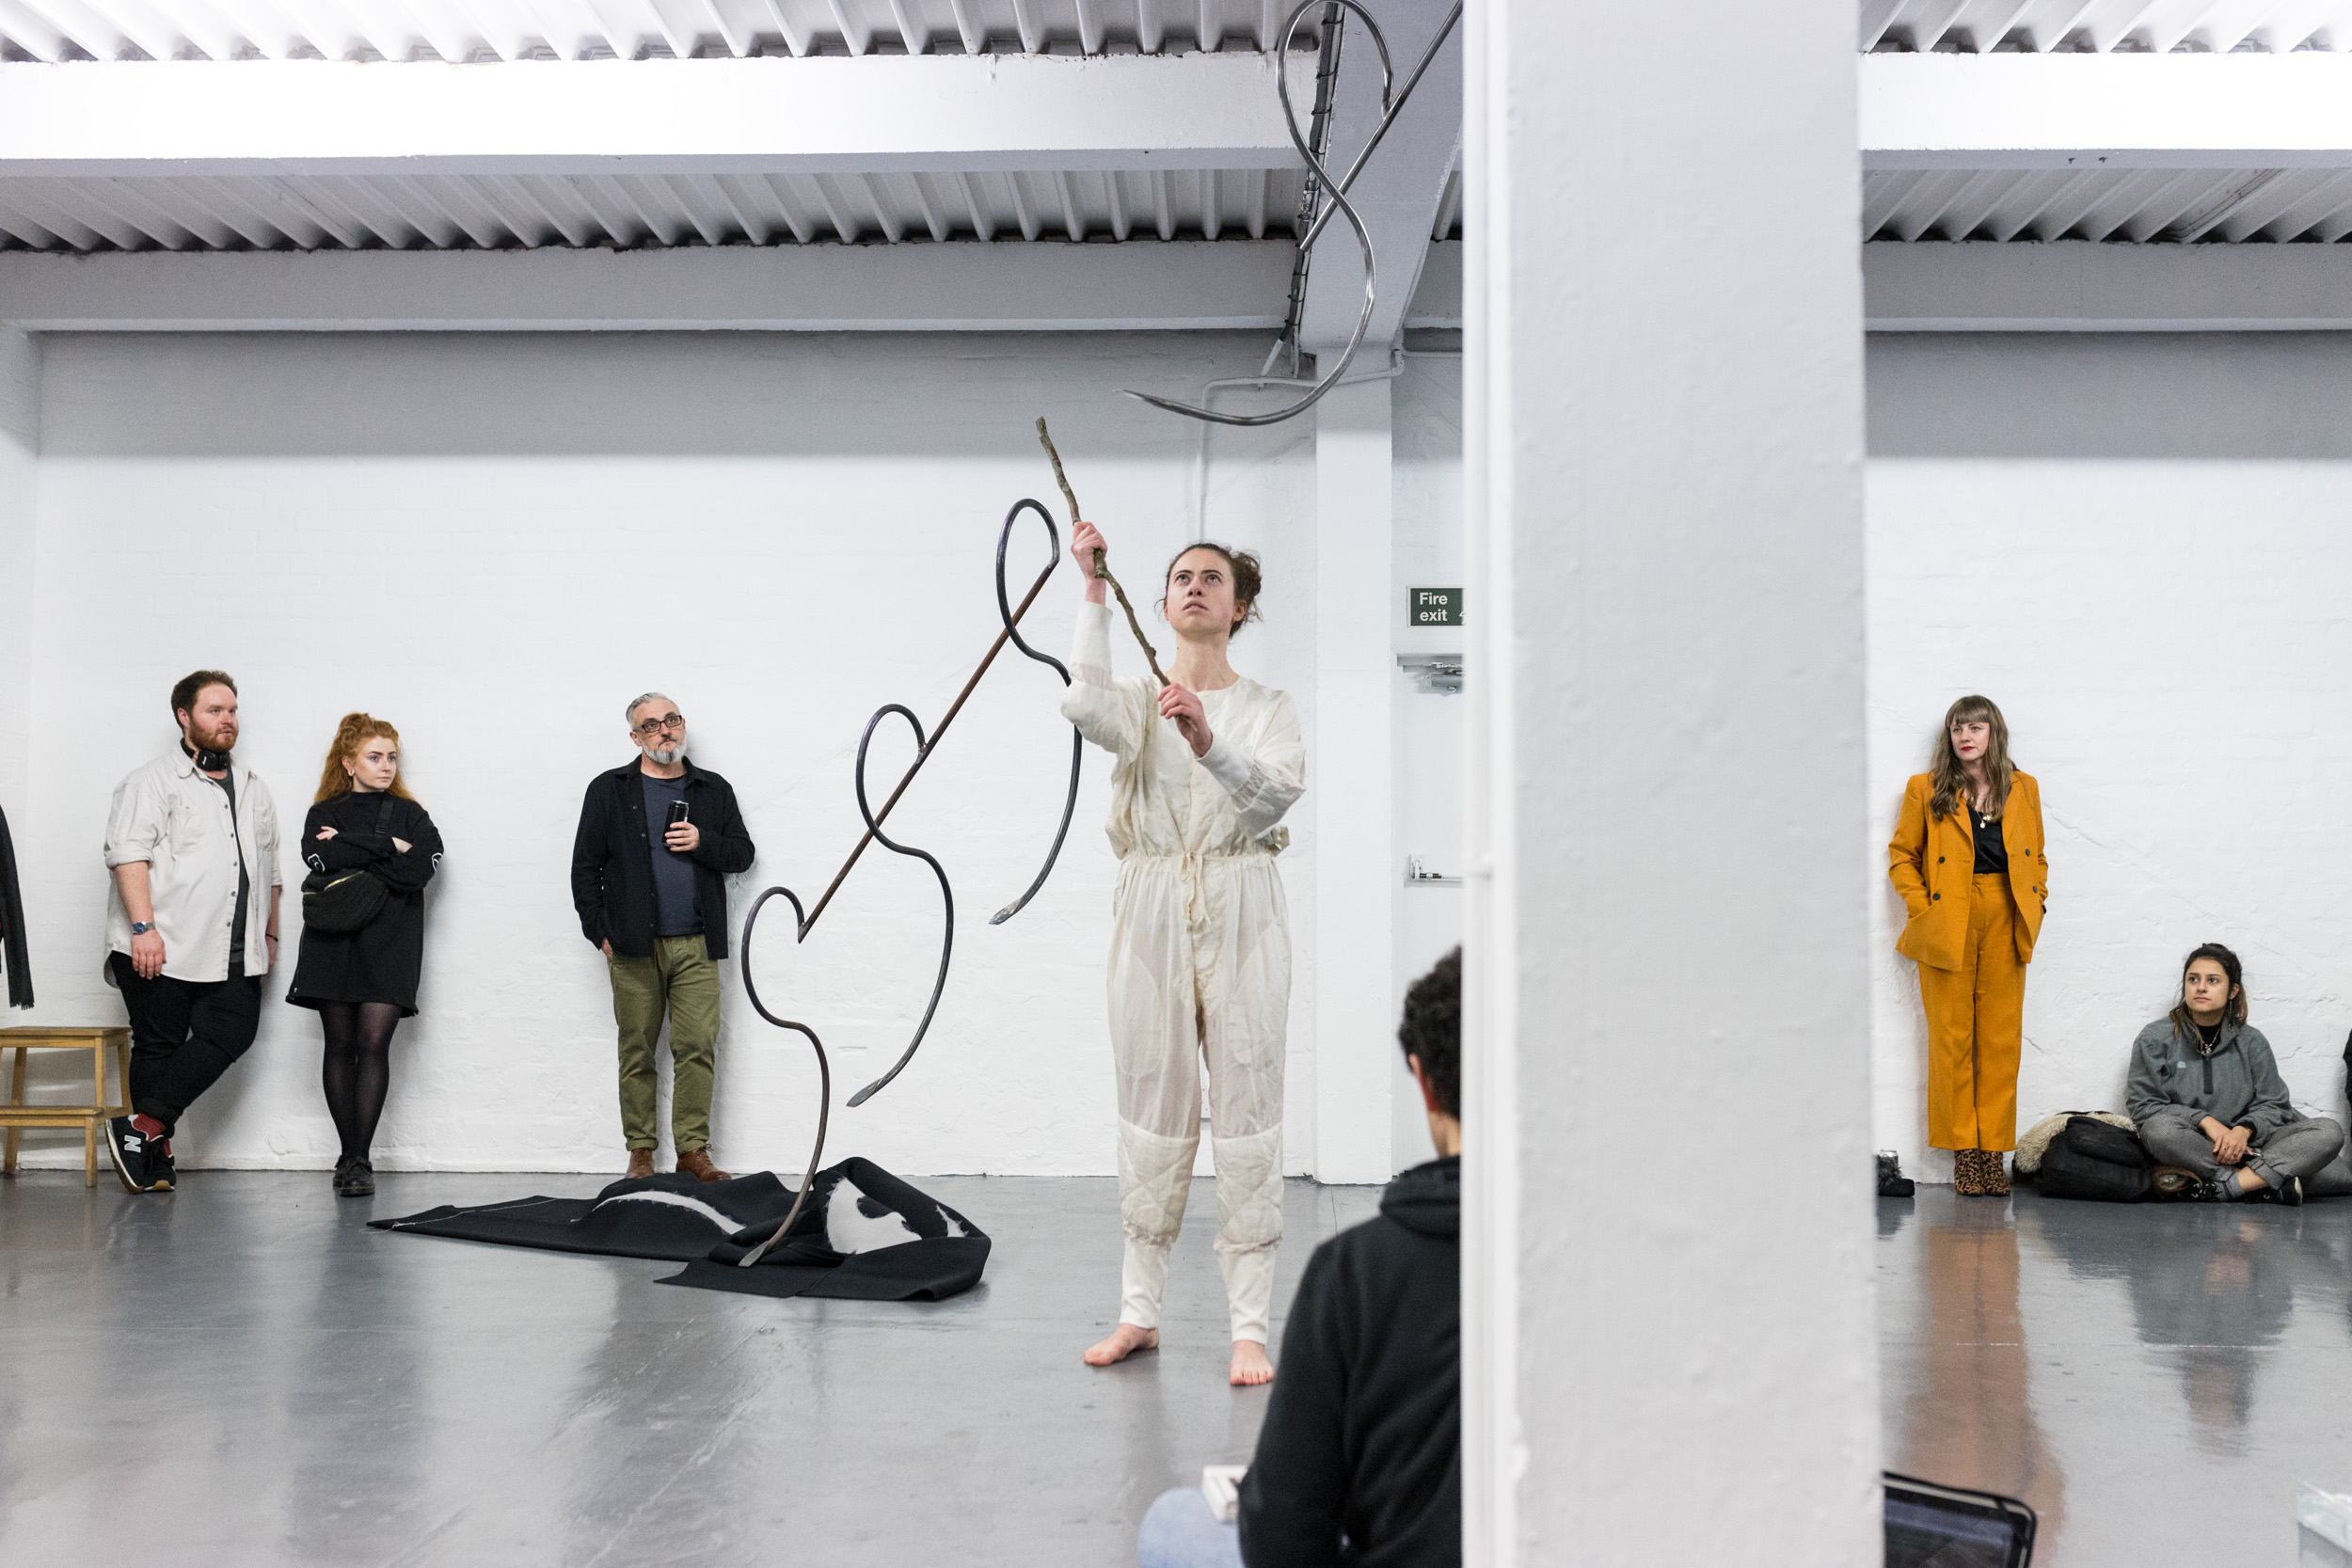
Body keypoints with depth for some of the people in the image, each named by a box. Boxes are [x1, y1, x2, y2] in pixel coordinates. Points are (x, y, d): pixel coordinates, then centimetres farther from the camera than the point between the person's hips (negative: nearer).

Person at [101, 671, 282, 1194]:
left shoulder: (255, 792, 21)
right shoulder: (152, 782, 2)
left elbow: (268, 870, 26)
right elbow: (129, 855, -9)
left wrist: (270, 934, 21)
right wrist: (143, 926, -19)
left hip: (234, 955, 5)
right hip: (160, 949, -5)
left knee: (231, 1034, -9)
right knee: (158, 1046, 1)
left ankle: (145, 1124, -6)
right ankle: (155, 1152, 7)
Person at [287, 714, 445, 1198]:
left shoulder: (410, 814, 14)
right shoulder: (325, 813, 13)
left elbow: (422, 866, -7)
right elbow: (320, 858, -11)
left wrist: (353, 850, -7)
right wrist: (387, 847, -8)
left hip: (390, 944, -1)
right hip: (334, 942, 1)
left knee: (374, 1043, -10)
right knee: (340, 1044, 1)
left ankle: (360, 1160, -9)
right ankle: (348, 1155, 8)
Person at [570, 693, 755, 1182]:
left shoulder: (714, 790, 13)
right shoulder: (609, 790, 8)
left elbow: (742, 854, 14)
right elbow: (585, 866, 7)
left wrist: (702, 843, -6)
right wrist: (600, 933, 1)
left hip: (697, 945, 1)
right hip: (634, 945, -1)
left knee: (698, 1047, -4)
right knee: (637, 1051, 3)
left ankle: (693, 1150, 3)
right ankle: (640, 1151, 11)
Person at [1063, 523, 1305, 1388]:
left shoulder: (1269, 707, 7)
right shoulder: (1140, 703, 9)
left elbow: (1276, 793, -14)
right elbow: (1083, 704, -17)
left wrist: (1209, 744, -33)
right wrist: (1092, 588, -17)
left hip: (1240, 914, -1)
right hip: (1152, 910, 1)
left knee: (1246, 1109, -3)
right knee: (1152, 1107, 6)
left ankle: (1250, 1325, 2)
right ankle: (1139, 1311, 17)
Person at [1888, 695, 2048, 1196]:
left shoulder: (2023, 789, 11)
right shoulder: (1926, 789, 4)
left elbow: (2037, 857, 18)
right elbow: (1902, 855, 6)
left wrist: (2035, 904, 4)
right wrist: (1920, 907, -5)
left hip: (2005, 923, 2)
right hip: (1947, 924, -2)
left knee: (2002, 1040, 3)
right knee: (1951, 1037, 0)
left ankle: (1994, 1148, 9)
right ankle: (1962, 1149, 8)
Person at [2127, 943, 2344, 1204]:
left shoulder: (2251, 1042, 10)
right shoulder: (2155, 1038, 2)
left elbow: (2273, 1104, 8)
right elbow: (2143, 1104, -4)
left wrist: (2244, 1130, -15)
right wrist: (2206, 1121, -16)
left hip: (2240, 1143, 3)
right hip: (2183, 1144, -3)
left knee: (2329, 1133, -18)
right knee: (2159, 1129, -39)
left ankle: (2218, 1187, -32)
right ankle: (2261, 1181, -25)